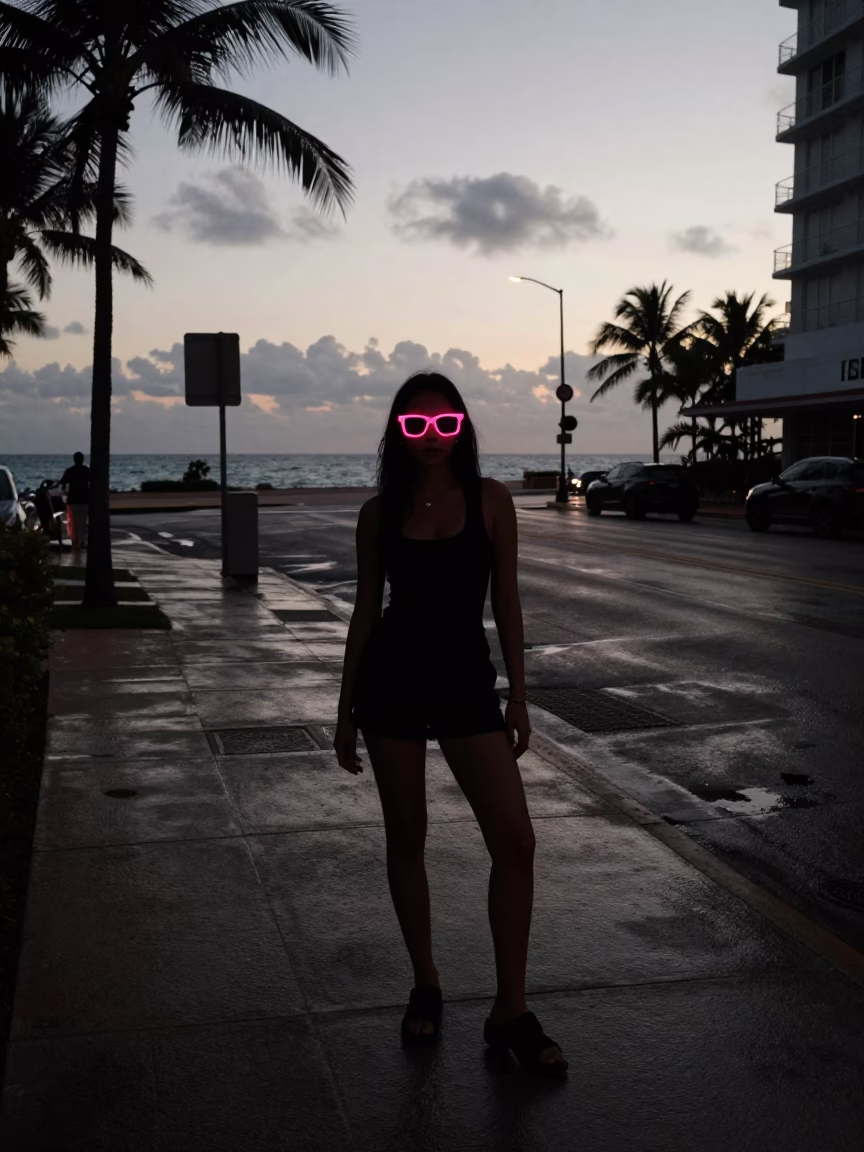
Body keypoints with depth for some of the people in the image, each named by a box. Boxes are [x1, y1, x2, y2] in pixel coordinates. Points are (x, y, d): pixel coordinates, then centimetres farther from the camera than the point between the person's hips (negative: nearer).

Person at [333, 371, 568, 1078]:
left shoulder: (491, 500, -1)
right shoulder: (380, 512, 2)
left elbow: (507, 601, 2)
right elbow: (366, 609, 7)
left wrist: (519, 696, 0)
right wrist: (346, 711, 8)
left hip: (467, 682, -1)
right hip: (392, 682, 1)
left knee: (516, 841, -7)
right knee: (406, 838, 9)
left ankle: (511, 1012, 6)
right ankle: (426, 987, 27)